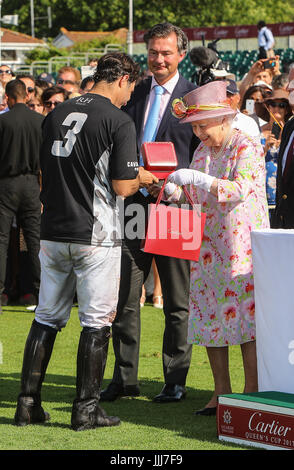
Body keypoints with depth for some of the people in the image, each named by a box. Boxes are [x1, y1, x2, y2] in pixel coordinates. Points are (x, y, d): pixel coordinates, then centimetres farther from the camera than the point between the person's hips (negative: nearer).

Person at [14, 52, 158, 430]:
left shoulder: (56, 115, 10)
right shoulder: (118, 121, -9)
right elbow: (122, 187, -13)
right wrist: (141, 178, 8)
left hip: (53, 232, 6)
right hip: (95, 235, -6)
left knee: (47, 317, 14)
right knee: (96, 322, 2)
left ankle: (28, 403, 12)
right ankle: (86, 409, 3)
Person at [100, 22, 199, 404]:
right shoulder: (134, 93, 10)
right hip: (133, 204, 4)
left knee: (176, 302, 6)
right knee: (125, 297, 4)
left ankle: (175, 382, 13)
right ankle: (125, 379, 13)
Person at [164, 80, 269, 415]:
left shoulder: (247, 148, -8)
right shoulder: (202, 152, 13)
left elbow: (239, 190, -21)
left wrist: (195, 178, -25)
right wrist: (175, 193, -1)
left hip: (244, 245, -7)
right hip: (208, 246, 7)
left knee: (248, 316, -7)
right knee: (210, 316, 5)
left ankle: (252, 393, -4)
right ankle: (221, 392, 13)